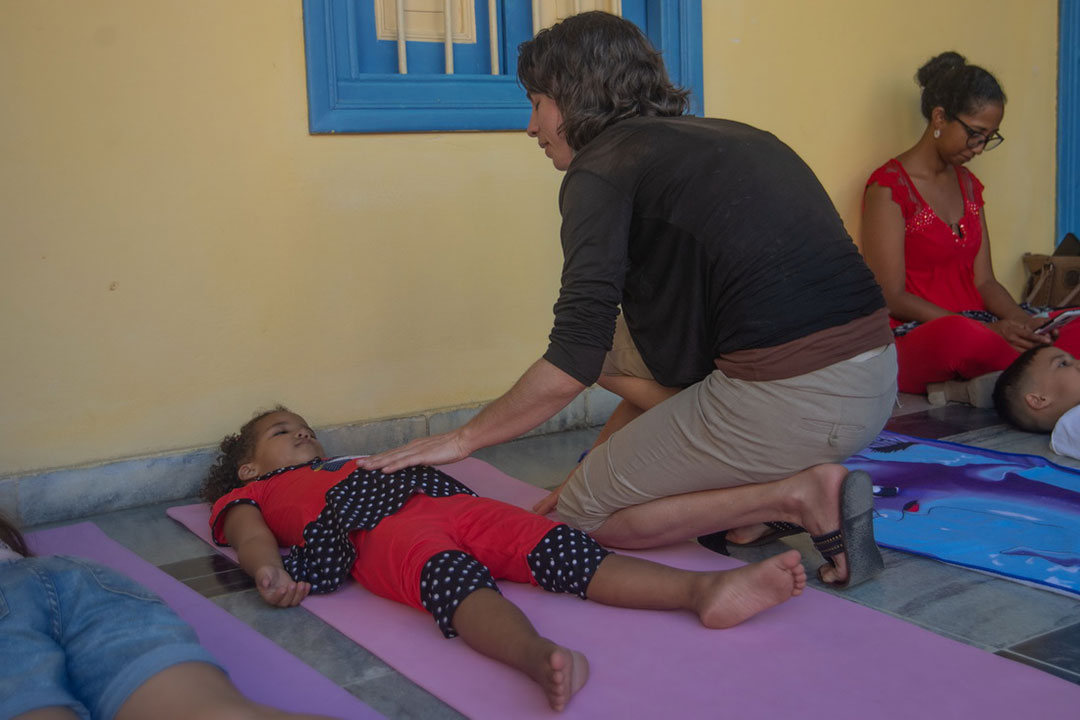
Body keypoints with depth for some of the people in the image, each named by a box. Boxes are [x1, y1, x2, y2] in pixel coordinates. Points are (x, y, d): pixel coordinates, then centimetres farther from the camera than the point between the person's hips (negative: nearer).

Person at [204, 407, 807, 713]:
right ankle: (539, 656, -67)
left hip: (441, 497, 5)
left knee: (553, 545, -19)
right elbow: (251, 536, 10)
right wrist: (269, 571, -14)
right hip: (376, 530, -5)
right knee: (451, 575, -38)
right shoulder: (249, 494, 30)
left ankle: (702, 589, -37)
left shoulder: (349, 465, 45)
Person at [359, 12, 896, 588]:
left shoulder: (603, 169, -5)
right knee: (611, 346, 21)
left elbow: (571, 368, -10)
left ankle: (795, 496, -1)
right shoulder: (725, 136, 21)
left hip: (794, 404, -9)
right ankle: (751, 495, 11)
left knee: (583, 516, 10)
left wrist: (462, 439, 6)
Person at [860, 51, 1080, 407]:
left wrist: (1025, 321, -7)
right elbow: (893, 297, -12)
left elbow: (983, 281, 15)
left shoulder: (968, 184, 18)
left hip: (978, 329, 8)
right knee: (961, 336, -43)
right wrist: (988, 328, -19)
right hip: (917, 338, -7)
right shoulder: (889, 187, -6)